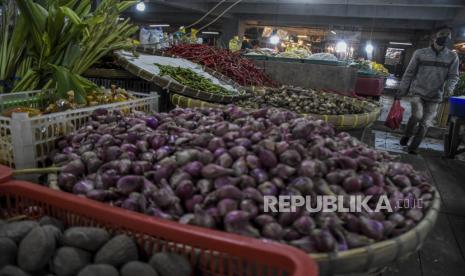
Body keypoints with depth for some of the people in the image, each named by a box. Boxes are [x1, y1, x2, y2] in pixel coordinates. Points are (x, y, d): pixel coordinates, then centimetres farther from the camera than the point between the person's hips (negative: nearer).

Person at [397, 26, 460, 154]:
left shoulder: (452, 56, 2)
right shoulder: (420, 53, -2)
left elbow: (453, 76, 5)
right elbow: (409, 72, 3)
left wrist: (449, 88, -16)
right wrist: (402, 90, 2)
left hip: (435, 96, 2)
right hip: (418, 92, -2)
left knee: (425, 124, 3)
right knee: (417, 115, -24)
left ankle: (413, 147, 18)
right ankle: (407, 135, 4)